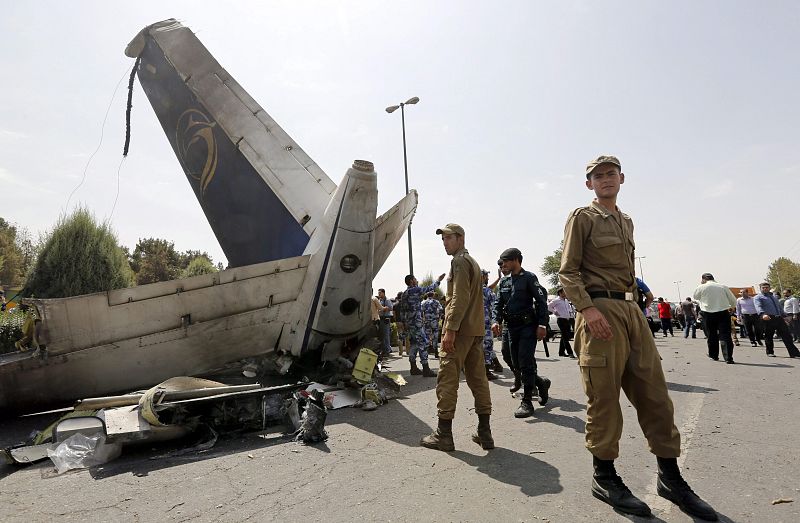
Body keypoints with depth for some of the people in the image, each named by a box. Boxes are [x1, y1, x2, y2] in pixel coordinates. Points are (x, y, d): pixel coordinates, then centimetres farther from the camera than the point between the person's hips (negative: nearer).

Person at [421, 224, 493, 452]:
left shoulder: (459, 261, -7)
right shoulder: (473, 262, 23)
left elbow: (460, 298, -18)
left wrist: (450, 329, -21)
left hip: (460, 330, -10)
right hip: (476, 330, 10)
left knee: (447, 379, -5)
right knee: (478, 378, 9)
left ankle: (443, 435, 0)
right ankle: (484, 433, 14)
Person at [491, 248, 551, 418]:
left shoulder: (529, 277, -6)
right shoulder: (504, 282, 12)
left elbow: (541, 301, -10)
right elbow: (498, 303, 11)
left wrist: (542, 325, -17)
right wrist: (496, 321, -7)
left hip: (528, 326, -7)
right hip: (512, 327, 7)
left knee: (525, 363, -8)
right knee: (517, 364, 10)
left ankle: (527, 402, 0)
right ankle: (541, 383, 35)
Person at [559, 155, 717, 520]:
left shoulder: (626, 222, 22)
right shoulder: (581, 218, 0)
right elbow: (568, 271, -8)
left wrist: (634, 303, 18)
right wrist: (587, 308, -20)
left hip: (631, 310, 7)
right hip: (600, 310, -7)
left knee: (654, 392, 8)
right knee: (604, 396, -2)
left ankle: (670, 477, 20)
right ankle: (604, 477, 12)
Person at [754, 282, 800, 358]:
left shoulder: (774, 296, 24)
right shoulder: (758, 298, 1)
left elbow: (780, 307, 29)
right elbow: (758, 307, -18)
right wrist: (763, 314, -36)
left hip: (779, 318, 5)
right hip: (768, 318, -5)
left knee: (787, 336, 1)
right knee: (768, 337, 2)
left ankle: (794, 353, 4)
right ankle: (770, 352, 15)